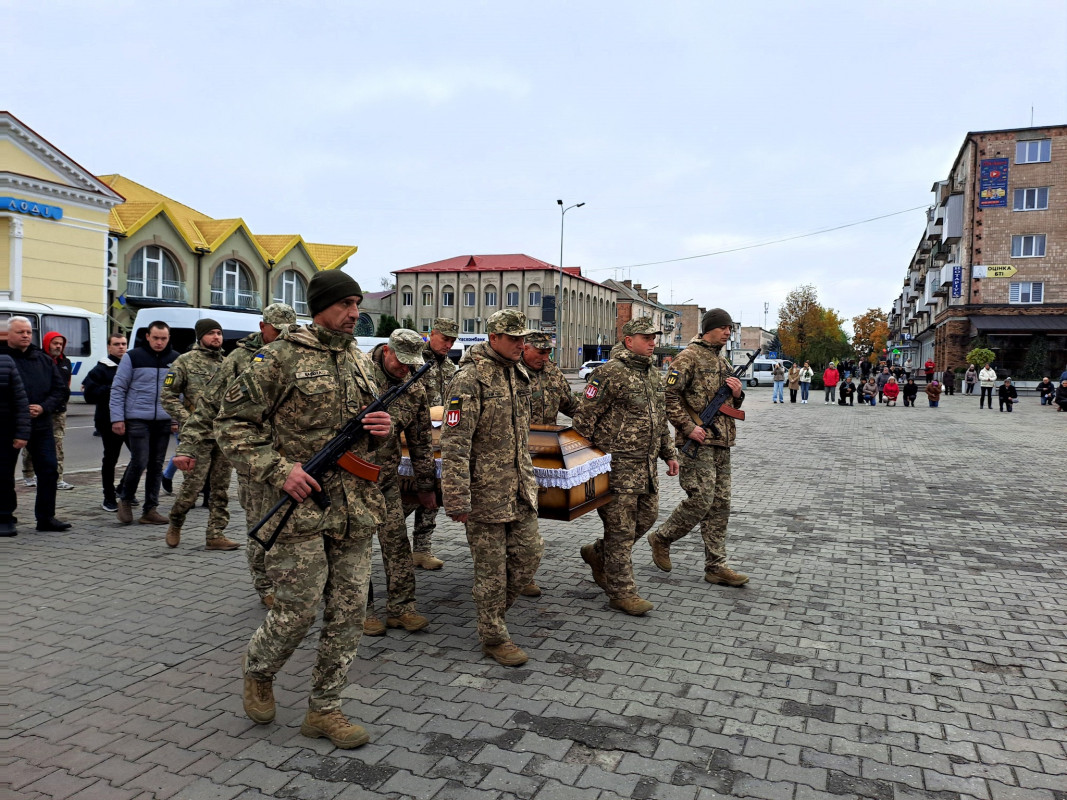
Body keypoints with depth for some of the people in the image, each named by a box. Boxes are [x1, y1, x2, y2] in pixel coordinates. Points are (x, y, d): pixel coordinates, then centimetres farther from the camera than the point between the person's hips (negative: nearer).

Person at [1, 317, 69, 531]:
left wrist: (44, 407, -6)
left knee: (49, 471, 3)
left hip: (41, 426, 4)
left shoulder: (44, 359, 10)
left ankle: (46, 517, 12)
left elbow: (61, 389, 9)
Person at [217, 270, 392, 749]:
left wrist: (383, 430, -1)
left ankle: (324, 711, 23)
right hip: (302, 505, -6)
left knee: (348, 613, 8)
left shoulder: (360, 363, 14)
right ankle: (258, 671, 33)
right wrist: (277, 470, -16)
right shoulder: (280, 357, -6)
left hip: (356, 508, 6)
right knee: (299, 610, 1)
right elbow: (232, 422, -6)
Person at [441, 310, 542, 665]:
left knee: (529, 553, 10)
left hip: (520, 488, 8)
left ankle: (493, 610, 31)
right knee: (491, 565, 3)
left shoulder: (518, 373, 10)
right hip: (485, 489, -8)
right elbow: (454, 442, -20)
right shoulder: (469, 378, -16)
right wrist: (456, 499, -23)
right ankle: (493, 636, 20)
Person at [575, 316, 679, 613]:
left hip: (647, 464, 9)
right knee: (621, 529, -1)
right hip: (618, 463, -9)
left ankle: (598, 554, 35)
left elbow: (660, 418, 23)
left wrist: (669, 454, 19)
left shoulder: (653, 374, 14)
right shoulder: (611, 372, -14)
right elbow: (584, 418, -14)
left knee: (647, 516, 15)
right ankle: (621, 592, 11)